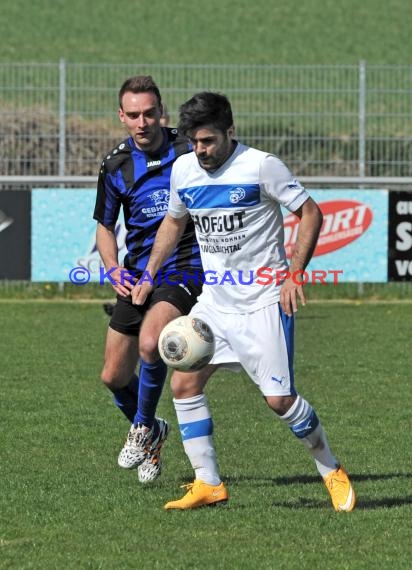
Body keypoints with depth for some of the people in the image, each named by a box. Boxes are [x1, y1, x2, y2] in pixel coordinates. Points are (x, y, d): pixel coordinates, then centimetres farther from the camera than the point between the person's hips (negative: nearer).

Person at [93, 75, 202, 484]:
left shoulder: (188, 151, -9)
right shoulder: (116, 165, 2)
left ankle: (143, 427, -5)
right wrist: (112, 267, -3)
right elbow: (105, 225, 15)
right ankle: (150, 434, 38)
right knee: (114, 376, 7)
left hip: (184, 270, -5)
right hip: (137, 277, 5)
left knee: (150, 342, -31)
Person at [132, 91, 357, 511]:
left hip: (263, 302, -6)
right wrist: (149, 276, 15)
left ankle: (332, 472, 12)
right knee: (184, 384, -3)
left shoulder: (261, 166, -14)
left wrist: (294, 275, -15)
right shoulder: (183, 170, 4)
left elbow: (310, 212, -7)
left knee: (279, 398, -10)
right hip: (215, 301, 6)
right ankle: (208, 484, 6)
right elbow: (173, 222, 22)